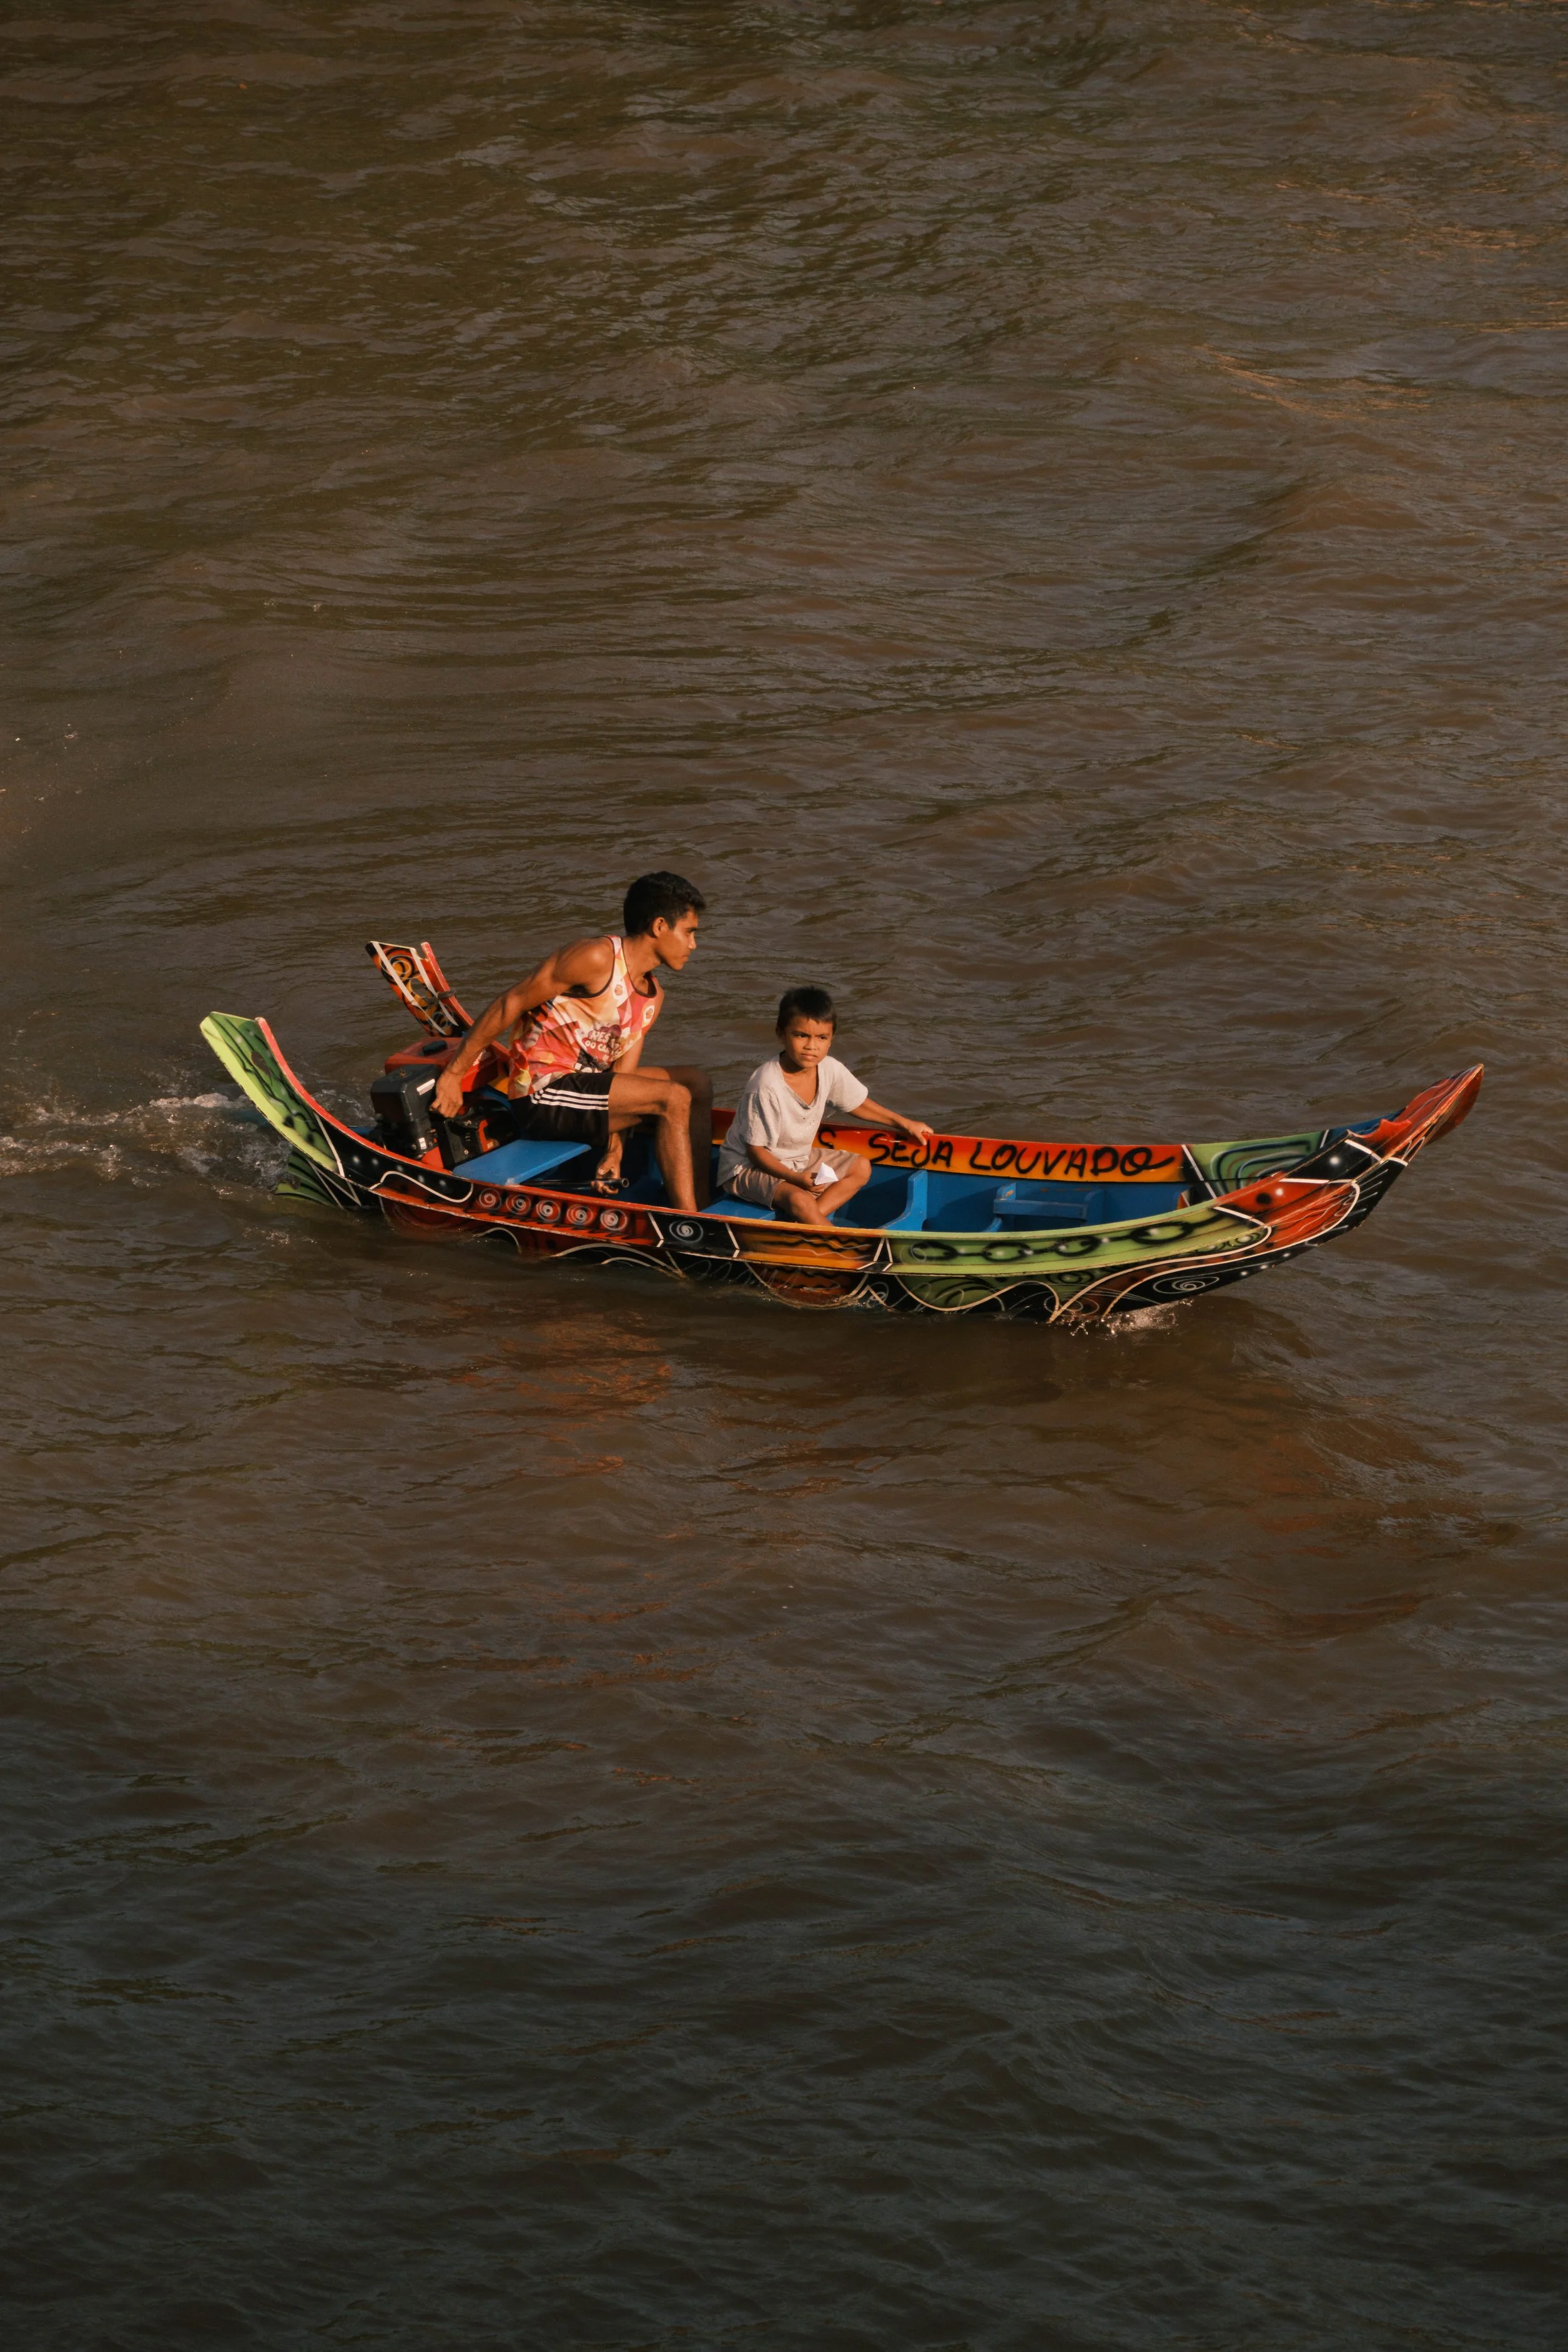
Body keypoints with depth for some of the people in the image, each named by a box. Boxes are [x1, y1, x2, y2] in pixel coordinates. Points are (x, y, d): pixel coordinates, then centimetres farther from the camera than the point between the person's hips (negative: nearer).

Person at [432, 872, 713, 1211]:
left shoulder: (652, 996, 12)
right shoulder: (597, 957, -15)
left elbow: (622, 1076, 8)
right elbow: (510, 1005, -14)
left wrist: (613, 1152, -4)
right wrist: (453, 1074, -14)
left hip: (583, 1085, 9)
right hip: (542, 1094, -9)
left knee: (698, 1084, 5)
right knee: (673, 1099, -19)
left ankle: (701, 1207, 1)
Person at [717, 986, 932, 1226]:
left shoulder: (829, 1069, -10)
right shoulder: (766, 1087, -31)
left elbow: (859, 1104, 11)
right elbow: (755, 1149, -23)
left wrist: (904, 1123, 18)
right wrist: (795, 1178, -33)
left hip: (797, 1160, 9)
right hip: (747, 1167, -9)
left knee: (861, 1167, 5)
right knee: (799, 1199, -34)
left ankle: (800, 1227, -11)